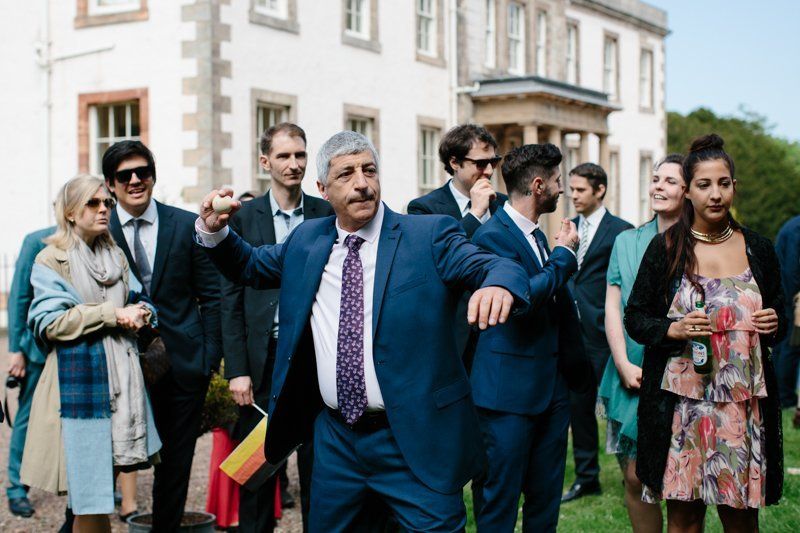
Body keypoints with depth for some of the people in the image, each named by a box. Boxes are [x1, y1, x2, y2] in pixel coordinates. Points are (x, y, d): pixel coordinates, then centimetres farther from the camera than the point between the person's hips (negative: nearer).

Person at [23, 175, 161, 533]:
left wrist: (140, 314, -3)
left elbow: (137, 302, 21)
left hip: (120, 377, 6)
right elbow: (49, 323, -11)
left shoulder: (117, 256, 17)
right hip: (79, 379, -5)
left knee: (107, 476, 7)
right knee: (89, 489, -5)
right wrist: (112, 315, -14)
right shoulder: (51, 259, -2)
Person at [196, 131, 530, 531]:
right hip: (335, 436, 5)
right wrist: (214, 230, 3)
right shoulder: (306, 240, 9)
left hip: (415, 440, -4)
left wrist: (498, 282, -42)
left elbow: (492, 267, -18)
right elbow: (249, 266, 23)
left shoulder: (429, 236, -6)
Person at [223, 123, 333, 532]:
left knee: (317, 466, 7)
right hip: (263, 361, 0)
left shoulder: (327, 215, 5)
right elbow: (231, 299, 2)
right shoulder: (244, 218, 3)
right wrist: (237, 370, -5)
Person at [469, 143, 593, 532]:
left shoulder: (538, 235, 15)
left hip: (551, 386, 9)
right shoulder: (493, 235, -13)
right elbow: (523, 296, -26)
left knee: (545, 501, 14)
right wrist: (564, 254, -11)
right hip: (508, 392, -9)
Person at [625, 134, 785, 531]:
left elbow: (779, 316, 18)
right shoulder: (665, 248, 1)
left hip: (744, 403, 2)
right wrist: (674, 329, -15)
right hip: (681, 404, -2)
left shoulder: (758, 249, 7)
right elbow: (635, 318, 4)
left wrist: (774, 324, -5)